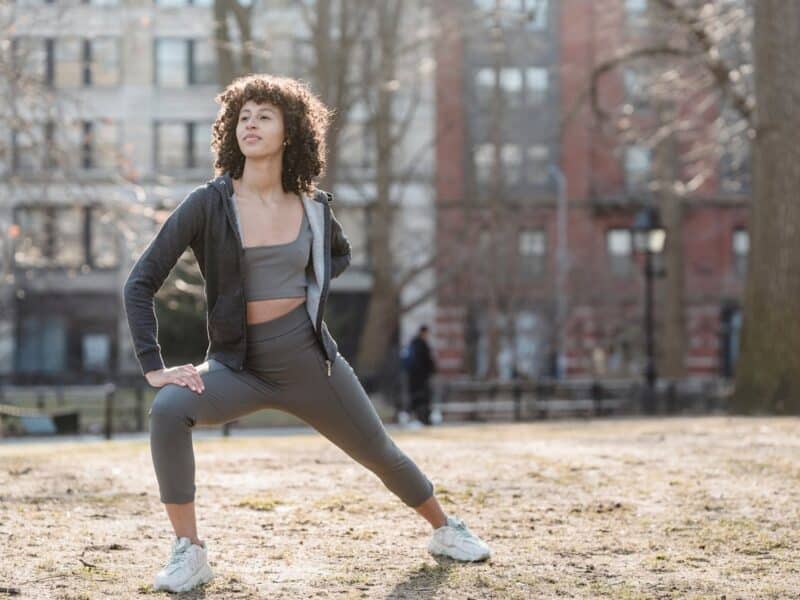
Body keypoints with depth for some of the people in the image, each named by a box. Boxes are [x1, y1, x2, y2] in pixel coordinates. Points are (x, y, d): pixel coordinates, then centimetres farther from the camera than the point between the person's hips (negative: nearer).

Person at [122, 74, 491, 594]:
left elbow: (340, 253, 23)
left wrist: (315, 292, 4)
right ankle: (189, 552, -18)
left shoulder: (313, 205, -2)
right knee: (168, 410, -30)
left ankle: (446, 529, 42)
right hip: (239, 365, -2)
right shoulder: (208, 204, -12)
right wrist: (154, 366, -18)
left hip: (309, 360, 2)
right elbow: (141, 283, -12)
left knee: (380, 453, 13)